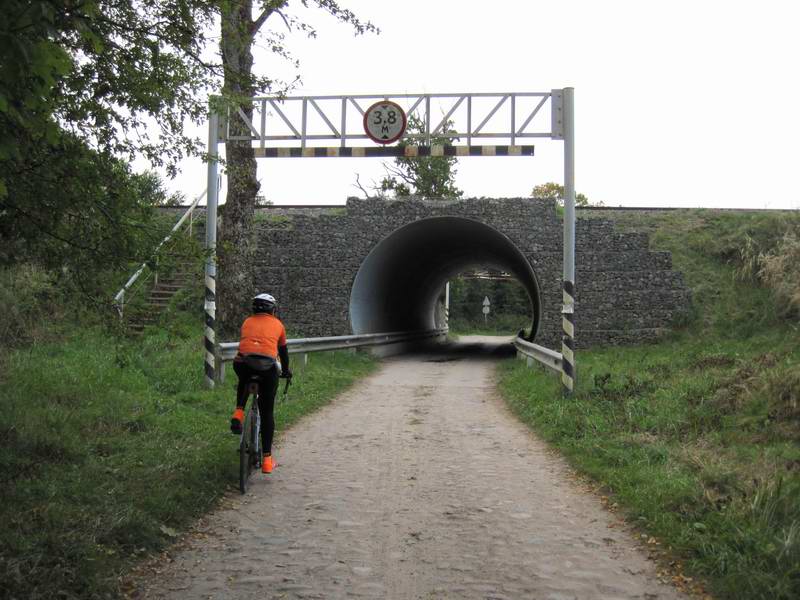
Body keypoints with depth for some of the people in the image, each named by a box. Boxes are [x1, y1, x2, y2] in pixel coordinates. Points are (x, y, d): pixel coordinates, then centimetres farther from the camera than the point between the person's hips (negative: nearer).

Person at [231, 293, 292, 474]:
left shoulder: (247, 322, 27)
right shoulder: (278, 324, 24)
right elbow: (283, 351, 35)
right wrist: (286, 371, 53)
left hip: (243, 362, 1)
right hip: (268, 367, -1)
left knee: (243, 382, 40)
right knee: (267, 413, 10)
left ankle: (238, 413, 15)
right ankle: (267, 460, 9)